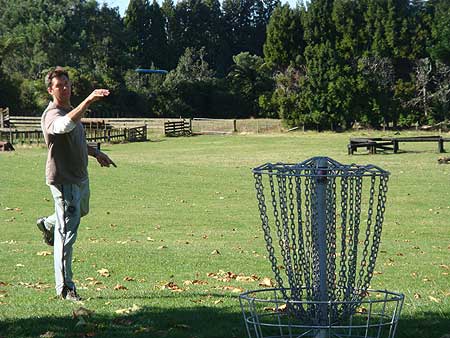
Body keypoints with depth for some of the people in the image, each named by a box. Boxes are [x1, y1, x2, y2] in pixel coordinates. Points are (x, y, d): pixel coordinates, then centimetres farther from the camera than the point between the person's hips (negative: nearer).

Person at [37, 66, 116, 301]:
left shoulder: (71, 110, 12)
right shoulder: (52, 115, -19)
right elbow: (64, 126, -45)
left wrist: (95, 152, 19)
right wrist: (88, 101, -53)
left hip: (81, 177, 9)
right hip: (64, 180, -9)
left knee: (81, 212, 35)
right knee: (67, 233, -8)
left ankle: (48, 224, 61)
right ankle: (65, 288, -4)